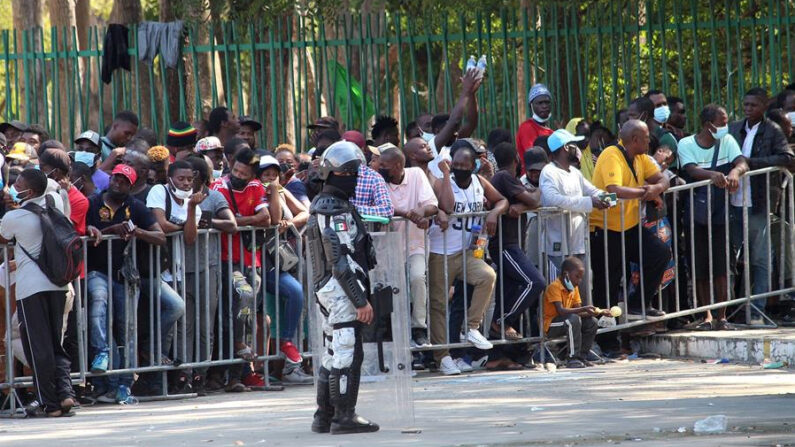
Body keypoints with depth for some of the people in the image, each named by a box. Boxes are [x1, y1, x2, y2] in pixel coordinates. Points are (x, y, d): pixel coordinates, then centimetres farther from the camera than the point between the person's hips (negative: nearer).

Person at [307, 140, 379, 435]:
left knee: (334, 355, 14)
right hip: (343, 290, -10)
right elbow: (341, 262, -20)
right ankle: (344, 417, -6)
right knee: (348, 355, -7)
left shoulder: (321, 206, 17)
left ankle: (324, 417, 19)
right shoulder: (337, 211, -15)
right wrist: (361, 300, -20)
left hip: (326, 289, 10)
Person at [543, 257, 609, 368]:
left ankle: (582, 357, 2)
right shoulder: (555, 287, -19)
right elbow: (561, 311, -32)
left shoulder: (574, 288, 8)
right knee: (573, 319, -33)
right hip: (550, 326, -9)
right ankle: (573, 359, -31)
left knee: (592, 322, -4)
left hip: (567, 323, 9)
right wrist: (584, 309, -41)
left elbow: (578, 311, 3)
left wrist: (600, 312, -11)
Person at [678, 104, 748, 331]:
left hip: (721, 212, 1)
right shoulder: (686, 144, -3)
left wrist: (735, 172, -36)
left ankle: (721, 317, 3)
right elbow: (692, 170, -20)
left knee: (721, 266, -2)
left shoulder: (727, 141, 3)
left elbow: (743, 163, -12)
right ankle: (706, 316, 12)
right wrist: (712, 175, -41)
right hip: (695, 214, -1)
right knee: (700, 268, 2)